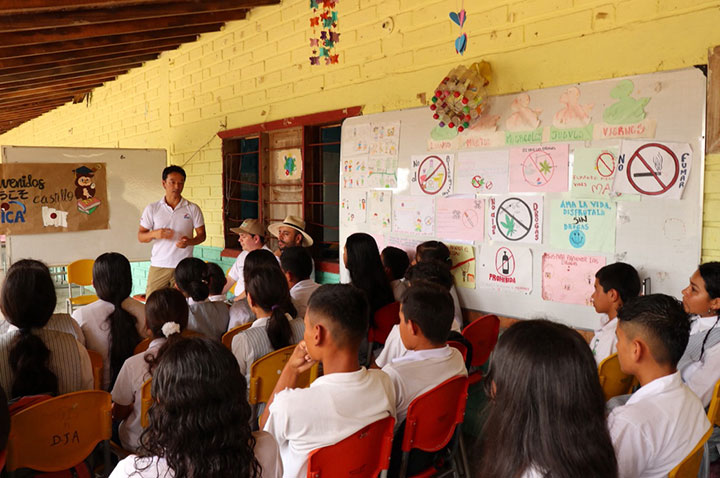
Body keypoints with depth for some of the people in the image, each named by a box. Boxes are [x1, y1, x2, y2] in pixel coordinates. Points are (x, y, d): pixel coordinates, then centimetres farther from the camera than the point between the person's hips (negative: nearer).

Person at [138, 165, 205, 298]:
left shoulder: (193, 209, 5)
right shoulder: (152, 209, 6)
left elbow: (201, 235, 6)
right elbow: (140, 236, 6)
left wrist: (189, 241, -16)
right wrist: (155, 234, -16)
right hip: (158, 266, 1)